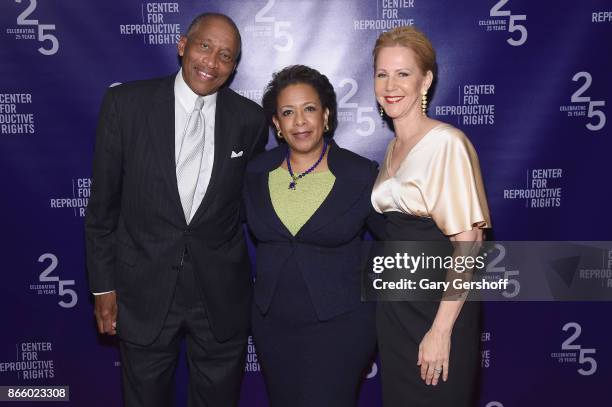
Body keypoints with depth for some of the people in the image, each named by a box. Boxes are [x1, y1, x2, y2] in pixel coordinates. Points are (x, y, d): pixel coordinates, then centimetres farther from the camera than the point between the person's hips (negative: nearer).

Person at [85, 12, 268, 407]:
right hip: (144, 291, 0)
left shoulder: (251, 120, -4)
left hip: (222, 296, 1)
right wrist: (103, 286, -1)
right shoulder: (125, 104, -7)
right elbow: (103, 203, -2)